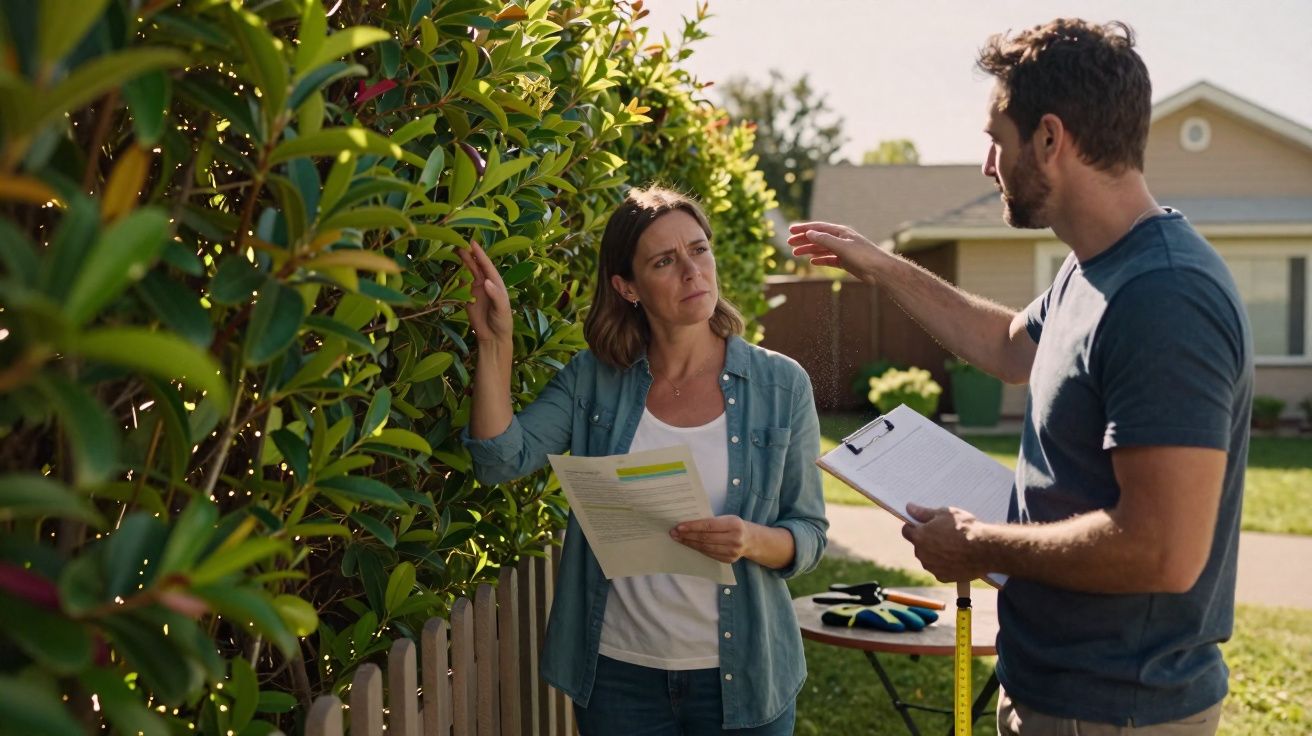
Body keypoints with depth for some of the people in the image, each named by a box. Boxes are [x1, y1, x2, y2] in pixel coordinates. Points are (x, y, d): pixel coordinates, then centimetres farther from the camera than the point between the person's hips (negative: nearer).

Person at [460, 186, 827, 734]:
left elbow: (808, 536, -2)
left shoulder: (780, 385, -6)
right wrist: (495, 341, -18)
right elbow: (502, 460, -13)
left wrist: (753, 541, -23)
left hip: (739, 677, 0)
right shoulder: (594, 379, -3)